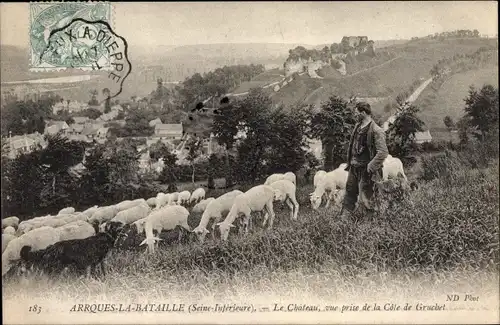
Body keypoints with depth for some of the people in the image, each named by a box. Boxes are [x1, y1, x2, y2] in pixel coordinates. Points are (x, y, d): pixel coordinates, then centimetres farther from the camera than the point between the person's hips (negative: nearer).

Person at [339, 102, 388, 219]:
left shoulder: (376, 131, -16)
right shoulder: (358, 126, 10)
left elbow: (383, 152, -21)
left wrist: (370, 167, -21)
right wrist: (350, 161, 14)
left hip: (365, 170, -8)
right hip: (354, 167, 8)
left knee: (364, 198, -2)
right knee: (349, 194, 13)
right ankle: (343, 217, 22)